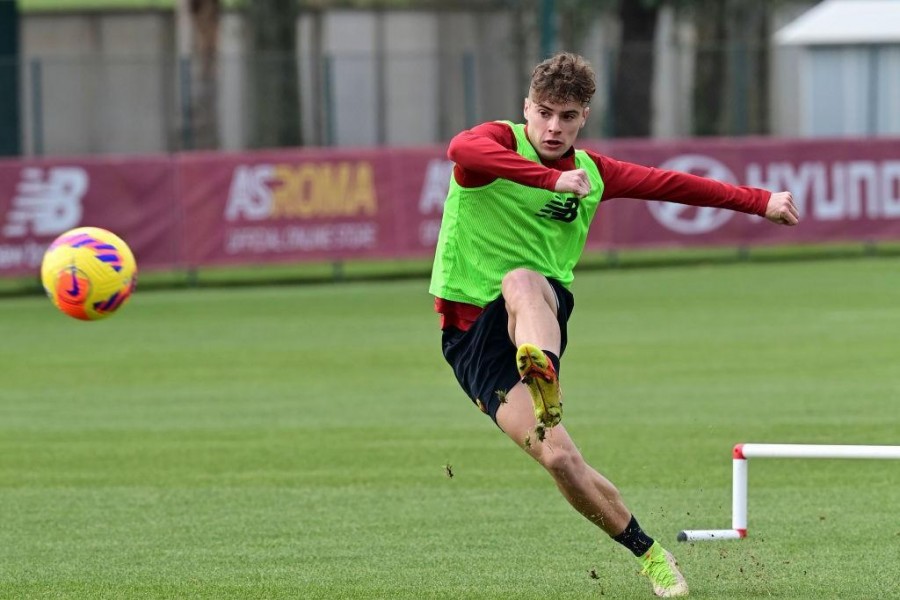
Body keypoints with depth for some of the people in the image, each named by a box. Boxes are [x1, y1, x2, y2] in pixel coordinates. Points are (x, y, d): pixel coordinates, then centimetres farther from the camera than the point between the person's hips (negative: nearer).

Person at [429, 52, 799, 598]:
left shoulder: (592, 172, 11)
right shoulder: (499, 142, -5)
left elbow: (672, 185, 23)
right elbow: (462, 149, -30)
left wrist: (761, 201, 24)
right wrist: (554, 179, -40)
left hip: (546, 306, 2)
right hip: (470, 332, -2)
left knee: (521, 282, -37)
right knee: (558, 457, -17)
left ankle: (542, 371, -68)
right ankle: (647, 553, 1)